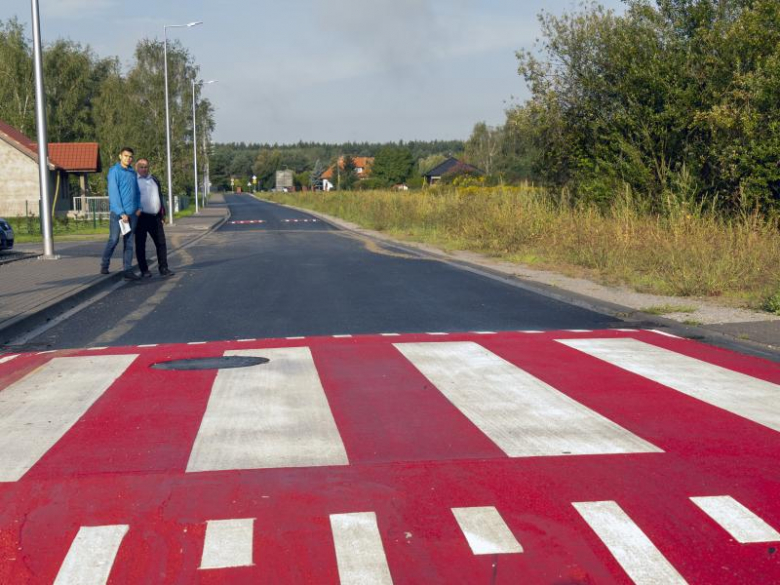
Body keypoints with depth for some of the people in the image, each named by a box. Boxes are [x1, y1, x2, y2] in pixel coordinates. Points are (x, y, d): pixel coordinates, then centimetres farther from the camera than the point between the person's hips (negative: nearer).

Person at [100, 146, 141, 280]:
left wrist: (139, 207, 2)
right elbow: (113, 193, -11)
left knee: (129, 242, 5)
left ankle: (128, 270, 6)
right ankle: (104, 265, 15)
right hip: (118, 212, -5)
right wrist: (121, 213, -15)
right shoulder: (114, 171, -6)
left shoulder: (132, 173, 13)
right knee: (113, 239, -3)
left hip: (132, 213, 5)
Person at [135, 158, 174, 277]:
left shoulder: (154, 179, 16)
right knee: (140, 245, 2)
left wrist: (163, 214, 18)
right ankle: (144, 270, 10)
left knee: (161, 243, 2)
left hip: (155, 217, 5)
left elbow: (160, 196, 21)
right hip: (141, 217, -4)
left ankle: (163, 268, 7)